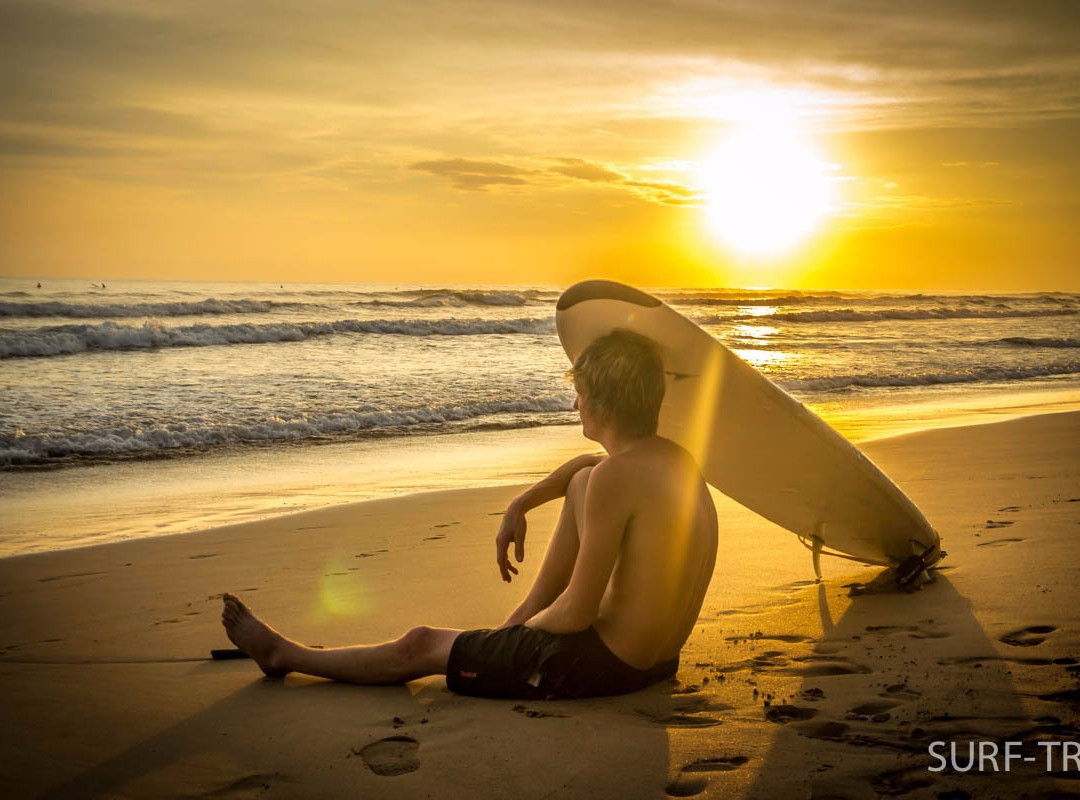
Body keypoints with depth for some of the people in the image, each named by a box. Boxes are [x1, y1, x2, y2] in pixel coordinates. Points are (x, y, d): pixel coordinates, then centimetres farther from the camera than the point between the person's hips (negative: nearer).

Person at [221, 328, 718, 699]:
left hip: (604, 663, -8)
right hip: (660, 656, 8)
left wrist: (525, 628, -1)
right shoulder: (676, 458, 4)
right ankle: (514, 627, 24)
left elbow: (576, 614, -22)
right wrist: (520, 506, 22)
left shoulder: (615, 477, -24)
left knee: (420, 647, 9)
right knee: (582, 483, 18)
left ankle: (285, 655, 31)